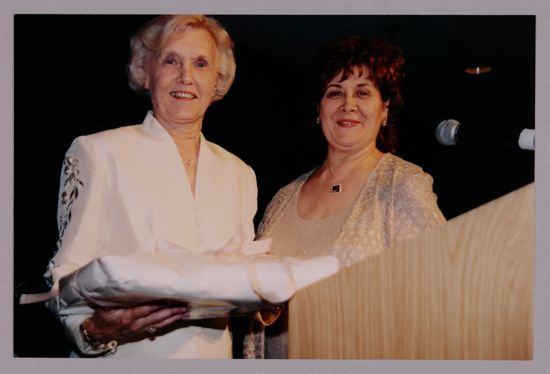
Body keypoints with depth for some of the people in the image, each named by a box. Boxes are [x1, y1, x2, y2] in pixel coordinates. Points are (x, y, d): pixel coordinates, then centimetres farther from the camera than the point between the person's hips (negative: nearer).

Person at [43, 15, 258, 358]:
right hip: (121, 360, -4)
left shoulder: (240, 174, 9)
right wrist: (96, 330, -28)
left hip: (214, 354, 4)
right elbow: (66, 275, -8)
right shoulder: (98, 153, -5)